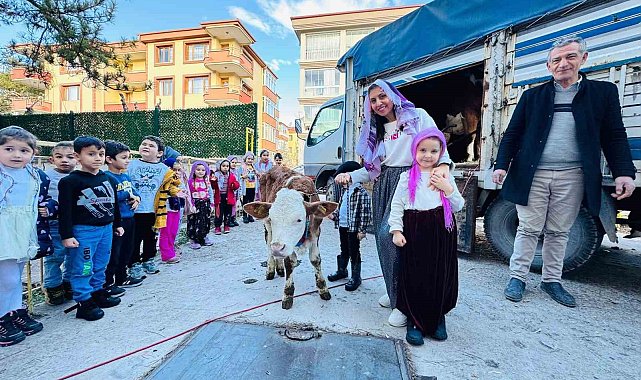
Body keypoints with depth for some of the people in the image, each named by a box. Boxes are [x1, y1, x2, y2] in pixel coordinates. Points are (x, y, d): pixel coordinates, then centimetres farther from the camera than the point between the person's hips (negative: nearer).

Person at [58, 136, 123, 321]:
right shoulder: (70, 181, -10)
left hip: (106, 228, 6)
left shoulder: (109, 180, 8)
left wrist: (117, 225, 19)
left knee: (100, 265, 17)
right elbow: (65, 210, -11)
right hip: (83, 230, -6)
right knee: (82, 268, 2)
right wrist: (66, 235, -13)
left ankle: (97, 292, 32)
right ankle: (84, 302, 13)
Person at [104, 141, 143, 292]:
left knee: (127, 250, 19)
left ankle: (122, 278, 35)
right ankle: (107, 283, 17)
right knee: (113, 252, 2)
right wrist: (128, 195, -16)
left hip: (129, 218, 9)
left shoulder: (126, 176, 11)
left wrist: (136, 198, -6)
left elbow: (134, 191, 16)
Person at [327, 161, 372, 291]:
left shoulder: (362, 193, -16)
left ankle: (356, 277, 18)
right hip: (342, 226, 8)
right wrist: (334, 215, 7)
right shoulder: (345, 191, 10)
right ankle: (342, 271, 39)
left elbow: (366, 213, -18)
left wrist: (362, 230, -18)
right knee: (344, 251, 22)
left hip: (353, 228, -8)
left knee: (354, 253, 4)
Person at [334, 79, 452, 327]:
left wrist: (443, 164, -26)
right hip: (384, 186, 6)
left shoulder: (417, 116, 4)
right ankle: (395, 291, 25)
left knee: (391, 235, -19)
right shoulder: (376, 131, 20)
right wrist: (350, 176, 3)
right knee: (385, 239, 5)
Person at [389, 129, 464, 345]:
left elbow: (458, 207, 6)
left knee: (441, 276, 10)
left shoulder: (445, 177, 7)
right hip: (414, 232, -2)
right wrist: (396, 230, -7)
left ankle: (438, 319, 33)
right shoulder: (408, 177, 1)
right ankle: (414, 321, 22)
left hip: (442, 233, 2)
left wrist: (448, 189, -10)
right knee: (414, 277, 4)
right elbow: (397, 205, 1)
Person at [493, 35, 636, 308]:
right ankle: (517, 277, 13)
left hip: (572, 177, 1)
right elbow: (512, 135, 5)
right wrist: (501, 165, -7)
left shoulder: (604, 92, 9)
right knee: (528, 229, 4)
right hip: (532, 174, -1)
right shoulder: (532, 96, 8)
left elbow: (614, 136, 6)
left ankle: (551, 280, 24)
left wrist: (624, 172, -7)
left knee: (559, 232, 10)